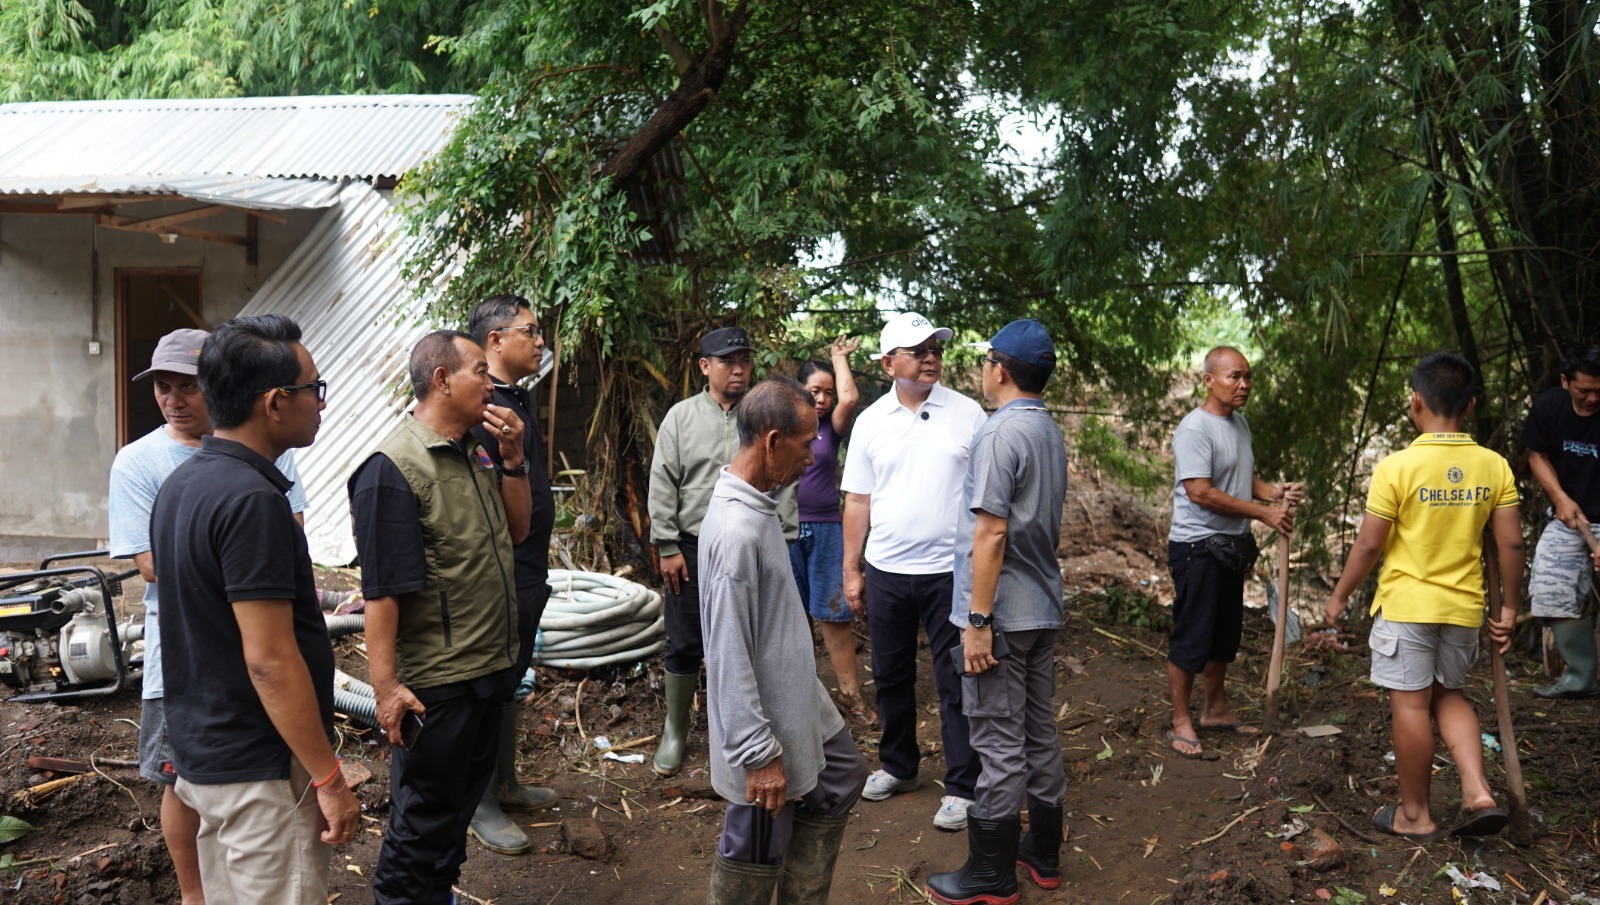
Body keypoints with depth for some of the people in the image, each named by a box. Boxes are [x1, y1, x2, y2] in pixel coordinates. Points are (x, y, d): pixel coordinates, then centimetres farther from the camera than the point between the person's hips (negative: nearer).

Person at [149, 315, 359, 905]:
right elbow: (269, 660, -24)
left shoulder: (179, 485, 6)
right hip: (261, 771, -9)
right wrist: (329, 781, -18)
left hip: (201, 749, 9)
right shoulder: (251, 500, -23)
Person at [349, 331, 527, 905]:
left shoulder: (475, 453, 8)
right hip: (435, 682, -9)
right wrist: (386, 685, -22)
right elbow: (381, 590, -21)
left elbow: (516, 530, 12)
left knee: (465, 794, 22)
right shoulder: (394, 468, -19)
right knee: (424, 814, 6)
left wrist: (512, 458, -2)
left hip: (490, 665, 9)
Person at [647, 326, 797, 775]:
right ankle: (675, 731, 23)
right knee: (684, 645, 7)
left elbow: (784, 484, 5)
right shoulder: (681, 417, 1)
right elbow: (663, 486, -1)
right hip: (693, 549, -1)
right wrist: (668, 547, -6)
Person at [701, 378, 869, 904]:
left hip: (796, 701, 10)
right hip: (762, 722, -10)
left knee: (842, 781, 23)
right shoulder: (735, 531, -28)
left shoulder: (758, 504, 3)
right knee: (757, 852, 6)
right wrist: (759, 754, -23)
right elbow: (729, 656, -27)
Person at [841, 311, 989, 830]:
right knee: (891, 676, 16)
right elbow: (857, 501, 7)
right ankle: (898, 766, 34)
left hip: (949, 571, -3)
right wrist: (851, 570, 5)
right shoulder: (871, 421, 3)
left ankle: (962, 787, 13)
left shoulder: (967, 414, -4)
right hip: (886, 572, 3)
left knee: (955, 683, 2)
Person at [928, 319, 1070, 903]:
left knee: (1001, 745, -1)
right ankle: (1043, 853, 28)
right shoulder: (1051, 432, 11)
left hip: (1002, 612, -9)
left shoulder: (1001, 433, -18)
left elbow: (991, 533, -22)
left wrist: (979, 621, -20)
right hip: (1043, 608, 9)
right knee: (1040, 734, 16)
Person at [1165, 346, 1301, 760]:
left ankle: (1215, 711, 31)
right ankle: (1181, 723, 6)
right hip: (1197, 545, -9)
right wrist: (1263, 513, -20)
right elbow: (1200, 493, -24)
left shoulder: (1239, 423, 12)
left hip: (1232, 546, 9)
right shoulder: (1195, 428, -18)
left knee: (1224, 634, 17)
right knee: (1191, 636, -3)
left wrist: (1276, 492, -1)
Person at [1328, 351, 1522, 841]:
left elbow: (1369, 545, -11)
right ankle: (1477, 792, 7)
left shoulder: (1397, 467, -15)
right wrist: (1509, 607, 11)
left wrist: (1340, 596, 2)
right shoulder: (1495, 466, -2)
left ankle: (1414, 814, 15)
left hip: (1406, 605, -5)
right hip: (1463, 607, 5)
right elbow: (1511, 544, -1)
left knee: (1410, 705, 4)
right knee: (1450, 695, 21)